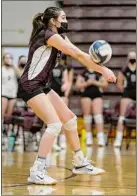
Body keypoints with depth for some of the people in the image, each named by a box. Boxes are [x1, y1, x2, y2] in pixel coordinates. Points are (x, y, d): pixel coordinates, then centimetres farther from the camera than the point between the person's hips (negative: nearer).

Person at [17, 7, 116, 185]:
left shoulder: (59, 37, 13)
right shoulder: (48, 35, -16)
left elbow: (78, 54, -1)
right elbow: (78, 54, -21)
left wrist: (101, 68, -19)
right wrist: (103, 70, -18)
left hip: (43, 86, 10)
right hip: (30, 86, -10)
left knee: (70, 119, 13)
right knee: (55, 124, -20)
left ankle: (80, 163, 23)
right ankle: (37, 172, -18)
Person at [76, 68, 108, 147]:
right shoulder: (83, 73, 8)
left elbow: (105, 84, 5)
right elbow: (78, 85, 3)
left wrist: (95, 82, -7)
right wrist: (87, 83, -10)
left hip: (97, 95, 0)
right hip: (86, 95, 0)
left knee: (98, 115, -11)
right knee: (87, 116, 3)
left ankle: (100, 137, -15)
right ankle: (89, 136, 12)